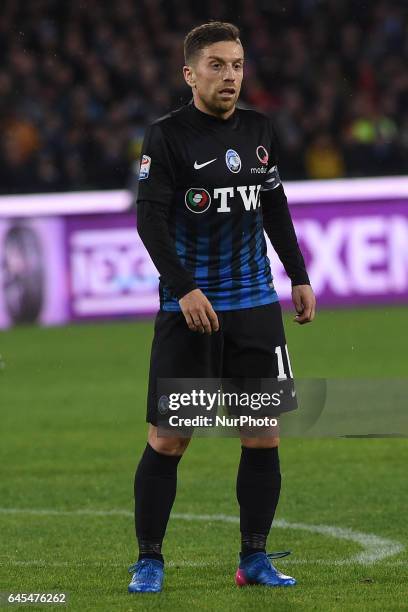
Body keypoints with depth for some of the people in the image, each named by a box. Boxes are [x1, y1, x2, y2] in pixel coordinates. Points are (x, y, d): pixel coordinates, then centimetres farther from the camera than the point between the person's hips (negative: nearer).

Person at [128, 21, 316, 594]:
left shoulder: (259, 131, 10)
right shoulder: (167, 135, -6)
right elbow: (150, 219, -12)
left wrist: (300, 277, 18)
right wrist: (184, 289, -21)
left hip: (255, 308, 4)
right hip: (187, 309, -4)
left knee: (263, 437, 2)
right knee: (167, 440, -3)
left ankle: (254, 558, 13)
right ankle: (149, 561, 8)